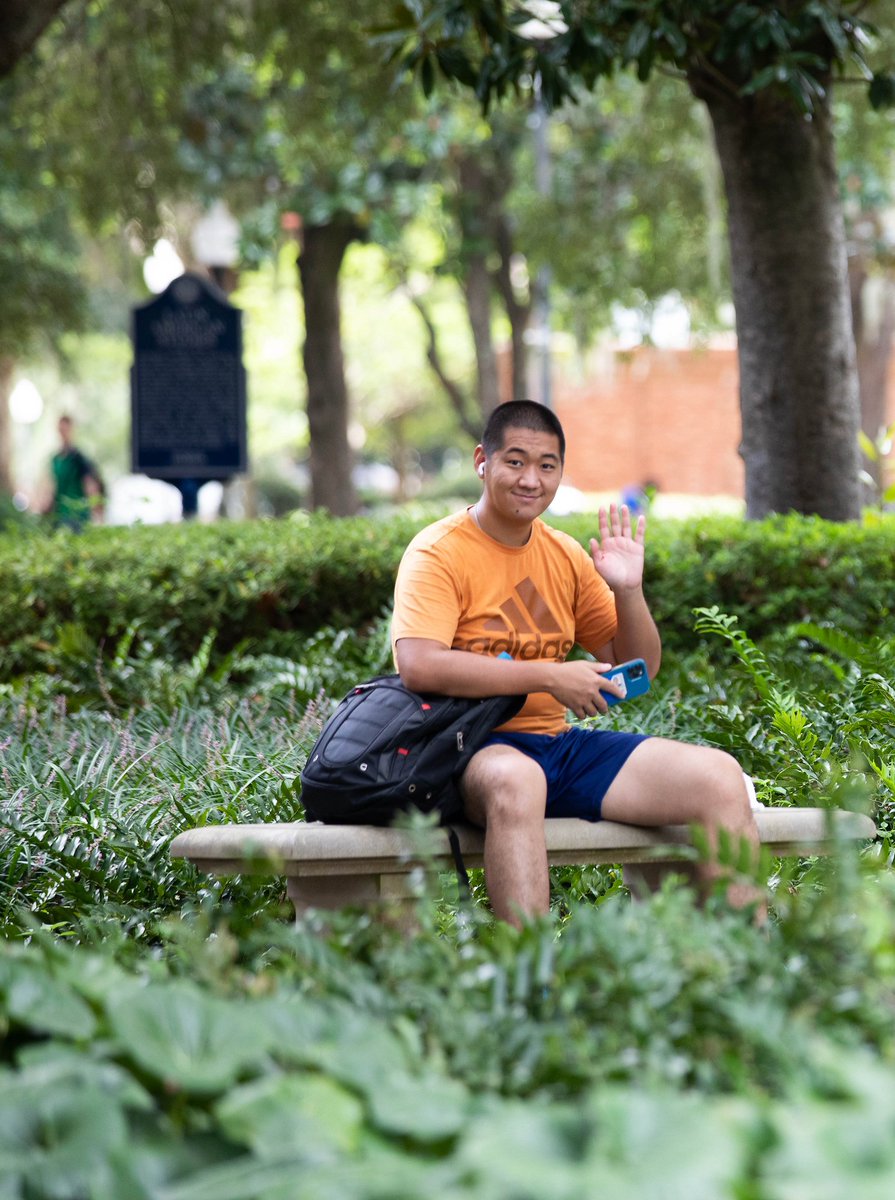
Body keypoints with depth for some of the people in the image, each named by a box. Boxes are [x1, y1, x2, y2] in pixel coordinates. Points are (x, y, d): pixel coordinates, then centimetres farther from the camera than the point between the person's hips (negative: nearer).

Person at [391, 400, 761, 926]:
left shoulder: (564, 555, 14)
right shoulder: (439, 553, -6)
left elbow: (638, 669, 18)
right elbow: (419, 666, -24)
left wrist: (628, 589, -1)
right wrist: (549, 677, -22)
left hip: (562, 745, 7)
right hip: (477, 750, -7)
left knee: (720, 776, -8)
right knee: (514, 779, -42)